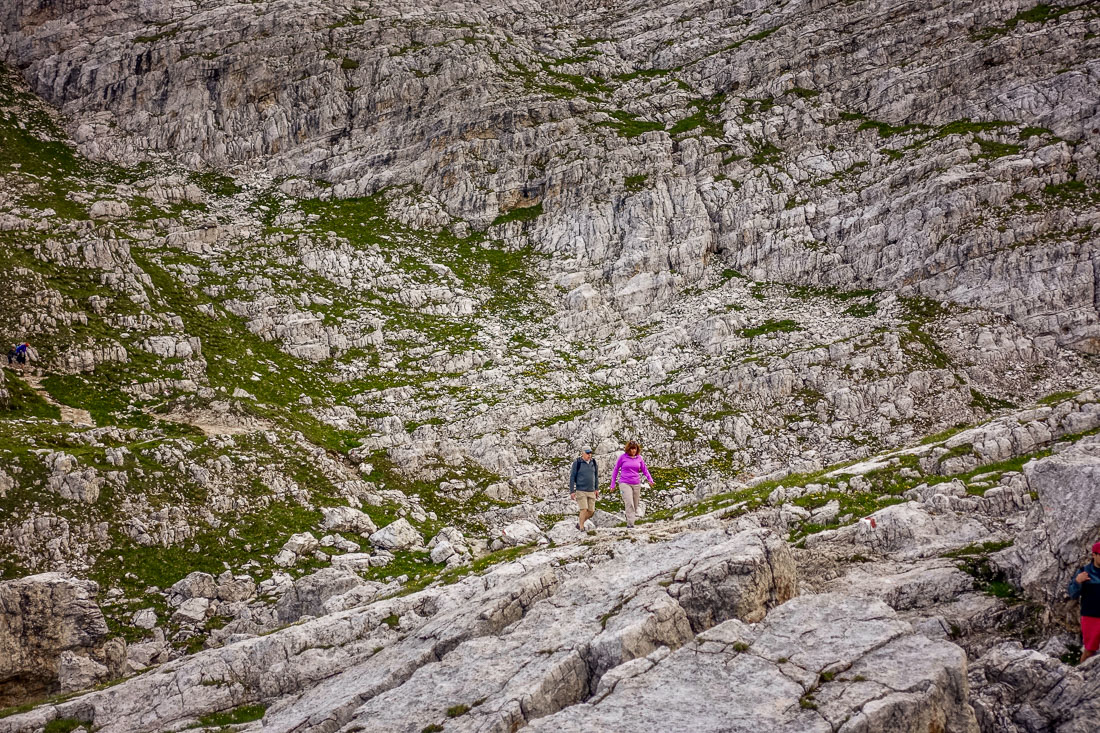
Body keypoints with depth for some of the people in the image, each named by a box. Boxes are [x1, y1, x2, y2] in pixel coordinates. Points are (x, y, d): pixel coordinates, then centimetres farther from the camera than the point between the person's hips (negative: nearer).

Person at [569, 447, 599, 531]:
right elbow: (572, 478, -7)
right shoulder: (577, 463, -10)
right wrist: (572, 492, -12)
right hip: (580, 491, -4)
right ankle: (581, 529, -2)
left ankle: (580, 521, 29)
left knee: (591, 512, 3)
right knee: (584, 510, -15)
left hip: (591, 492, 4)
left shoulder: (593, 462, 2)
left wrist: (597, 489, 10)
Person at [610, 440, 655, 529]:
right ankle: (630, 523, -21)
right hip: (625, 484, -4)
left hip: (636, 484, 4)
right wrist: (612, 484, 5)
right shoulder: (623, 457, -2)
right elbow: (616, 470, 6)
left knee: (635, 505, 5)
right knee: (629, 504, -18)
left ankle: (630, 521, 18)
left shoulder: (639, 458, 6)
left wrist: (650, 480, -5)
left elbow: (645, 470, 11)